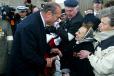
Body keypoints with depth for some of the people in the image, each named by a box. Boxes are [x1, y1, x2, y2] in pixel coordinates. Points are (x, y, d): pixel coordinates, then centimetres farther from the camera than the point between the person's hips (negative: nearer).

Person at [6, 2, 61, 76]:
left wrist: (50, 49, 4)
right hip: (23, 69, -9)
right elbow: (28, 55, -30)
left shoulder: (39, 19, -2)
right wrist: (44, 62, -16)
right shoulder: (30, 26, -31)